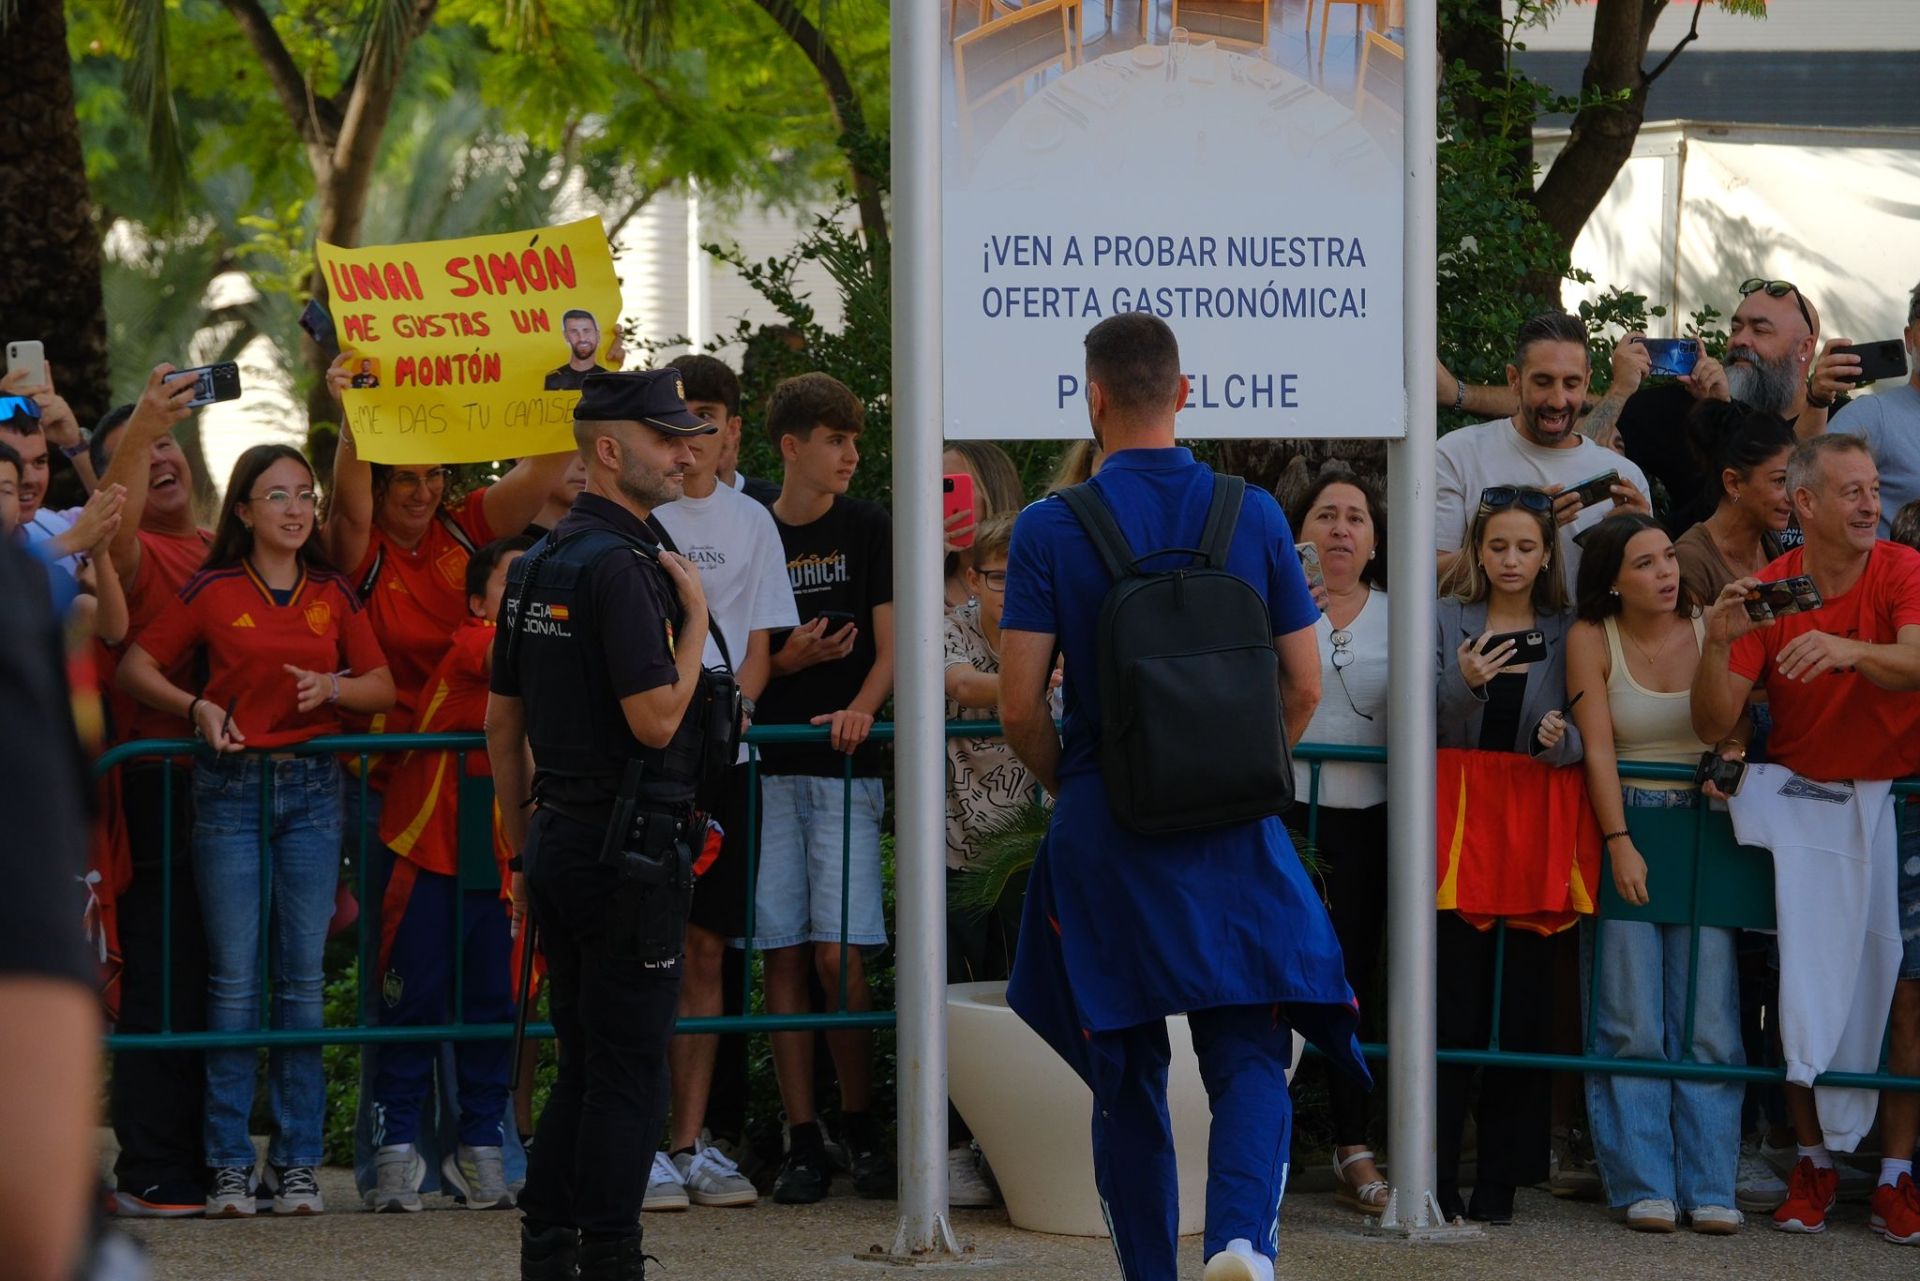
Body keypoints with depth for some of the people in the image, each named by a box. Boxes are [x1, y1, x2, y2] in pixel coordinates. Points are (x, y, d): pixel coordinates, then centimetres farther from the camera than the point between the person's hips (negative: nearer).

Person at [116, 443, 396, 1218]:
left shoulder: (334, 595, 9)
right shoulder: (212, 592, 2)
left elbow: (383, 686, 12)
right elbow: (136, 668, 4)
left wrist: (332, 688, -7)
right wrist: (197, 708, -11)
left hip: (312, 787, 2)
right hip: (232, 785, -2)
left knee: (303, 977, 0)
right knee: (234, 979, -4)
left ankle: (297, 1161, 4)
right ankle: (229, 1163, 0)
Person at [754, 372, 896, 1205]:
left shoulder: (869, 530, 5)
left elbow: (892, 642, -1)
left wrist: (861, 707, -21)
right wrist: (787, 660, -9)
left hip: (844, 764, -2)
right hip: (766, 767, 2)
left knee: (838, 954, -9)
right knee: (783, 959, 0)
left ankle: (861, 1129, 4)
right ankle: (802, 1142, 3)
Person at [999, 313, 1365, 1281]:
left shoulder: (1049, 530, -7)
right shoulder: (1253, 515, 0)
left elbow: (1021, 708, -9)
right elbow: (1304, 687, 4)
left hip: (1105, 835, -1)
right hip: (1234, 838, 1)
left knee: (1126, 1074, 11)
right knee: (1250, 1055, 2)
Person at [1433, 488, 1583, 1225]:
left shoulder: (1566, 633, 10)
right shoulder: (1446, 620, 6)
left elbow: (1584, 737, 7)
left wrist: (1563, 740, -15)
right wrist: (1465, 686, -19)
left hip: (1532, 825, 2)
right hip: (1458, 818, -2)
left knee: (1522, 1006, -1)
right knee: (1452, 1004, -8)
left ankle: (1500, 1181, 5)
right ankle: (1435, 1176, -5)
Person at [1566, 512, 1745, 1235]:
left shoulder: (1710, 629, 3)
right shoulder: (1592, 639, -1)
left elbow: (1735, 729, -1)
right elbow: (1597, 747, -6)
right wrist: (1620, 844, -14)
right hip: (1621, 827, -1)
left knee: (1707, 1020, -3)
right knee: (1631, 1024, -5)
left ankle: (1709, 1187, 0)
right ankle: (1645, 1187, 0)